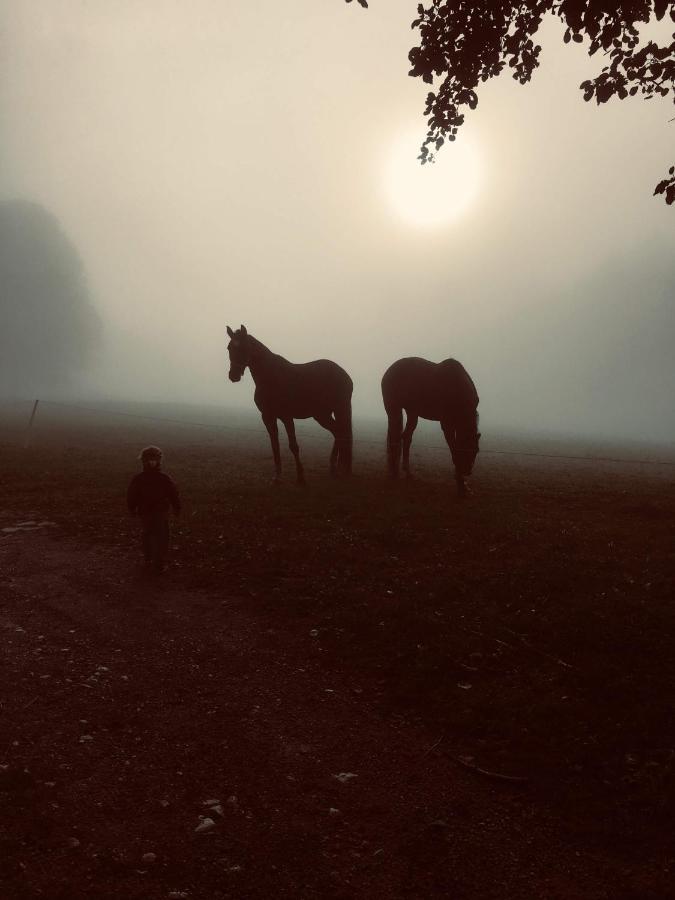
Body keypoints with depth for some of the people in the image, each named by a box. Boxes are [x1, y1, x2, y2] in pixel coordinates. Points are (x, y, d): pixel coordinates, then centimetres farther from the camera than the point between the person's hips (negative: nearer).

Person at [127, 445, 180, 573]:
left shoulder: (137, 479, -12)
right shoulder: (164, 479, -14)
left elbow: (131, 496, -3)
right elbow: (174, 495, -7)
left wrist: (132, 509, 16)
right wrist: (177, 508, 10)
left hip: (145, 512, 2)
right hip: (161, 512, -2)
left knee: (147, 534, 23)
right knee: (161, 538, 6)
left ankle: (148, 559, 36)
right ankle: (159, 565, 5)